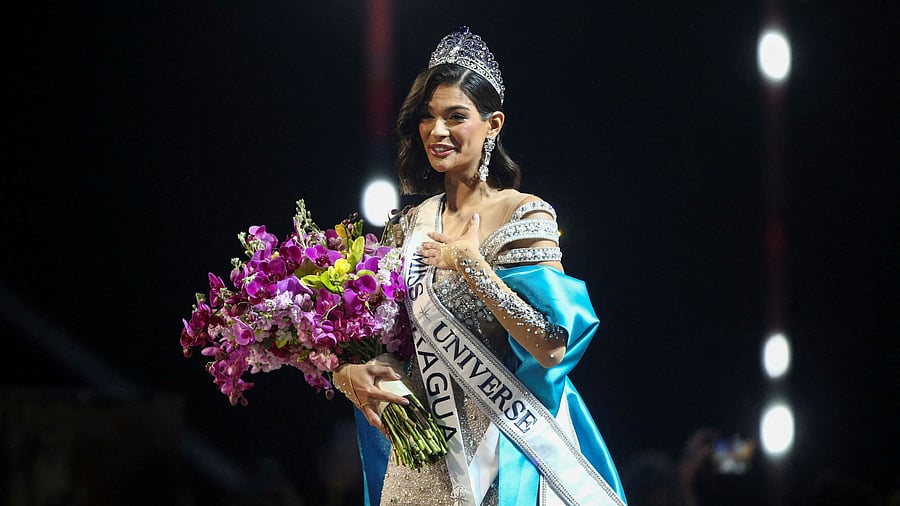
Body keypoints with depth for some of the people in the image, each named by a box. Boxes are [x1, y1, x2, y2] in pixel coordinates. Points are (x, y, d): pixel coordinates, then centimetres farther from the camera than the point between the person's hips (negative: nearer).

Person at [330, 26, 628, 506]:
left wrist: (470, 265, -16)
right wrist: (347, 371, -11)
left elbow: (550, 347, -19)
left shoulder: (525, 215, -9)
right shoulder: (409, 227, 8)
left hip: (499, 451, -5)